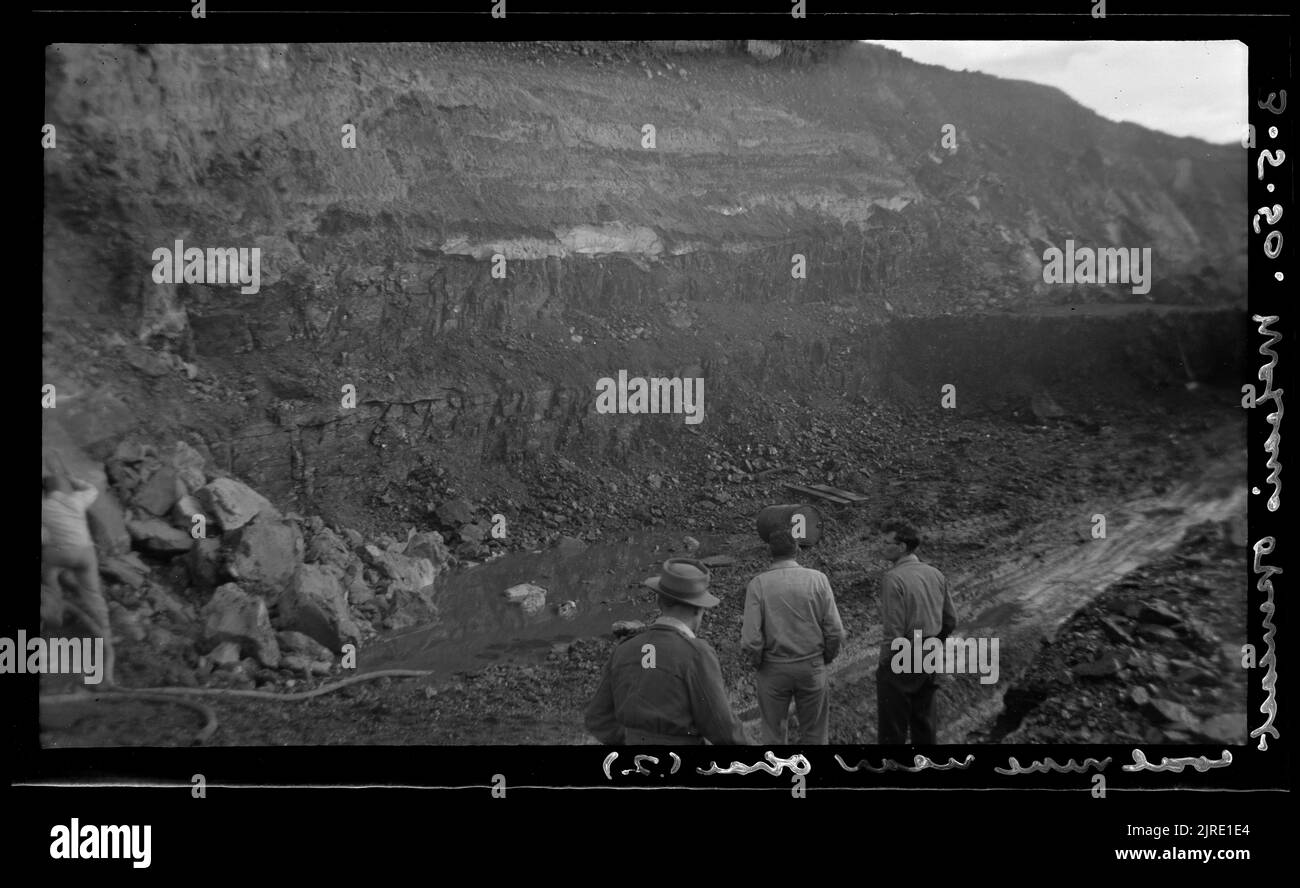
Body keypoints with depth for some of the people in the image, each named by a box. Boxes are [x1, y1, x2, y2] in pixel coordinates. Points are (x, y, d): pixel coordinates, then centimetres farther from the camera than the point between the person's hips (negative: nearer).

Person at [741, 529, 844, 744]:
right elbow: (835, 630, -7)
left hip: (773, 669, -1)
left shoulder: (758, 584, -10)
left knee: (773, 733, 13)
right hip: (812, 667, 1)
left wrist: (757, 663, 4)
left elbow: (751, 637, -13)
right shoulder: (818, 579, -7)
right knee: (813, 733, 14)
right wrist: (826, 658, 9)